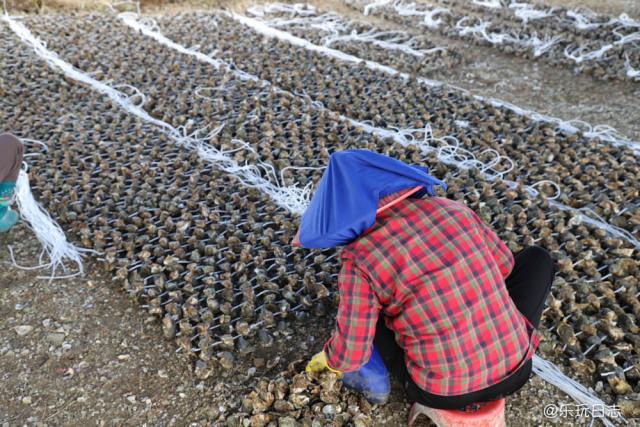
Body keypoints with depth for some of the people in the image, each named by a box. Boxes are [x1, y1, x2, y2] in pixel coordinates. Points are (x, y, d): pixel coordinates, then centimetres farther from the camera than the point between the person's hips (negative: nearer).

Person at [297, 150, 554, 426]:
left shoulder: (361, 258, -16)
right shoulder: (452, 209, -4)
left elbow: (350, 353, -11)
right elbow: (504, 265, 11)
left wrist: (329, 359, 13)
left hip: (444, 391, -2)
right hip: (515, 369, 3)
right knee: (538, 258, 25)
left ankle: (373, 376, 19)